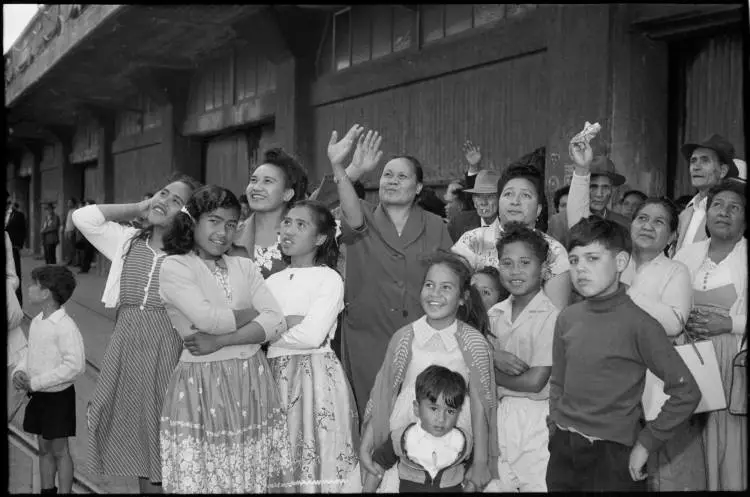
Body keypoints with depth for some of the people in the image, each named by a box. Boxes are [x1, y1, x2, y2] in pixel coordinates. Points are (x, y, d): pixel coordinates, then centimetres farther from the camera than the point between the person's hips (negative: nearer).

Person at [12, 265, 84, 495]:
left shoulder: (66, 326, -21)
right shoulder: (37, 321, 5)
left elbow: (75, 366, -25)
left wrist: (35, 382, -22)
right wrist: (19, 371, -4)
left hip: (58, 396, -7)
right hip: (37, 396, 7)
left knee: (59, 450, 3)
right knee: (44, 448, 17)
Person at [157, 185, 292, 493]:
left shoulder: (244, 266, 11)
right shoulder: (175, 266, -1)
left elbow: (276, 322, -2)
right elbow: (208, 318, -16)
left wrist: (220, 341, -13)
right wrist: (255, 312, -1)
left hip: (252, 383, 4)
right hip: (202, 385, -4)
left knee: (252, 478, 7)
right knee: (201, 478, -1)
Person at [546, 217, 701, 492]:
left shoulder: (639, 324, -12)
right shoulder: (567, 318, 2)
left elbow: (686, 392, -11)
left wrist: (646, 443, -9)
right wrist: (555, 428, 5)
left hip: (611, 456, -4)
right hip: (561, 451, 4)